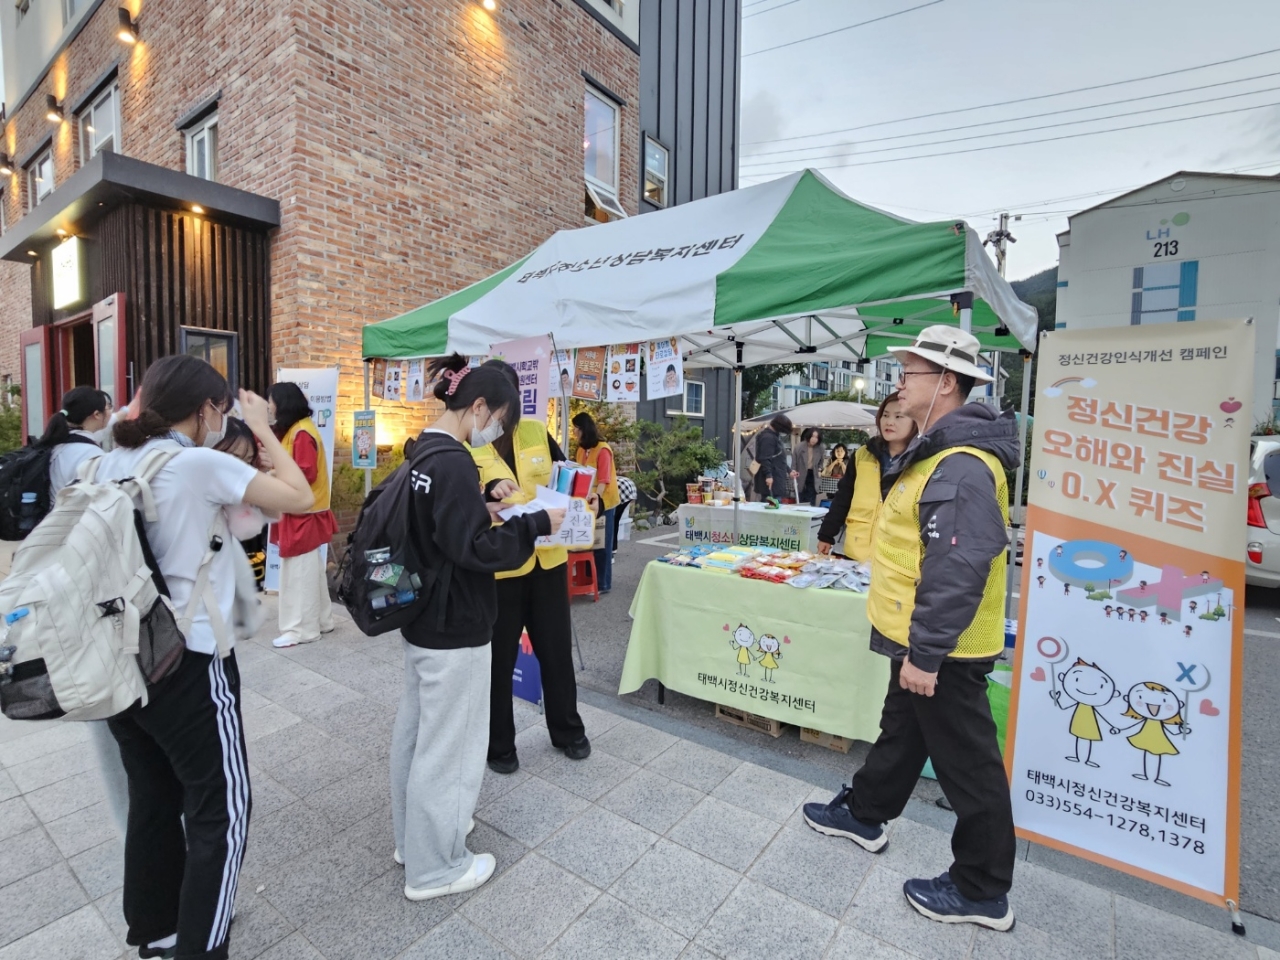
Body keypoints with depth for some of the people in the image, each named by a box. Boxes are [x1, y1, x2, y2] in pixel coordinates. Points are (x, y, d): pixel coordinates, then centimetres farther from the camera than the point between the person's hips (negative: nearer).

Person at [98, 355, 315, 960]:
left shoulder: (112, 463, 3)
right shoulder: (202, 464, -18)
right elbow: (300, 498, -14)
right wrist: (262, 431, -4)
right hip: (188, 664, -8)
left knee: (152, 801, 22)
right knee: (220, 809, 8)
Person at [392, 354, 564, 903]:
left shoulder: (422, 454, 7)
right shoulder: (453, 463, -23)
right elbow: (474, 549, -24)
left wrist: (482, 505, 9)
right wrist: (536, 524, -17)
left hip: (421, 618, 10)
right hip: (455, 629, -10)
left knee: (416, 729, 22)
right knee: (449, 745, 6)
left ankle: (413, 837, 43)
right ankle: (434, 868, 26)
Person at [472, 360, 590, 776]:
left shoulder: (537, 431, 4)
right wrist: (489, 491, -34)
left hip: (547, 559, 4)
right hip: (496, 566, -3)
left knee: (557, 650, 16)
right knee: (499, 659, 10)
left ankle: (568, 731, 37)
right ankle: (499, 745, 32)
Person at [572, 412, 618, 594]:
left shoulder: (603, 450, -16)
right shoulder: (581, 450, 8)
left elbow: (604, 479, -21)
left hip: (602, 501, -7)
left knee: (601, 543, 1)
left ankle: (603, 584, 10)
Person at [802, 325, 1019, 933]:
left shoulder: (961, 466, -25)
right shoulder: (940, 452, 10)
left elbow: (958, 571, -31)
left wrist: (926, 652, -26)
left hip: (943, 650, -10)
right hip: (921, 641, 10)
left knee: (965, 763, 8)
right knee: (900, 731, 24)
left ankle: (982, 891, 28)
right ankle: (863, 814, 44)